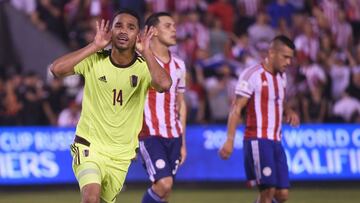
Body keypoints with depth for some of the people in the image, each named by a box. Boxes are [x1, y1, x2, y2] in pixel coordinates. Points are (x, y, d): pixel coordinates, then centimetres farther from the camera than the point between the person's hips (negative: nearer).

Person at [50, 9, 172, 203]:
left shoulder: (143, 67, -8)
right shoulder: (94, 61, -8)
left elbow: (164, 84, -31)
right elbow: (57, 69, -25)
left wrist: (145, 51, -23)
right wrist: (95, 46, -21)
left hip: (121, 153, 3)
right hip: (89, 145, -3)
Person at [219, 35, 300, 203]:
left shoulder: (281, 76, 16)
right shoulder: (252, 75, -8)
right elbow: (236, 109, -11)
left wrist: (288, 111, 9)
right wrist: (230, 140, -20)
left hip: (276, 141, 8)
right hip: (258, 139, -8)